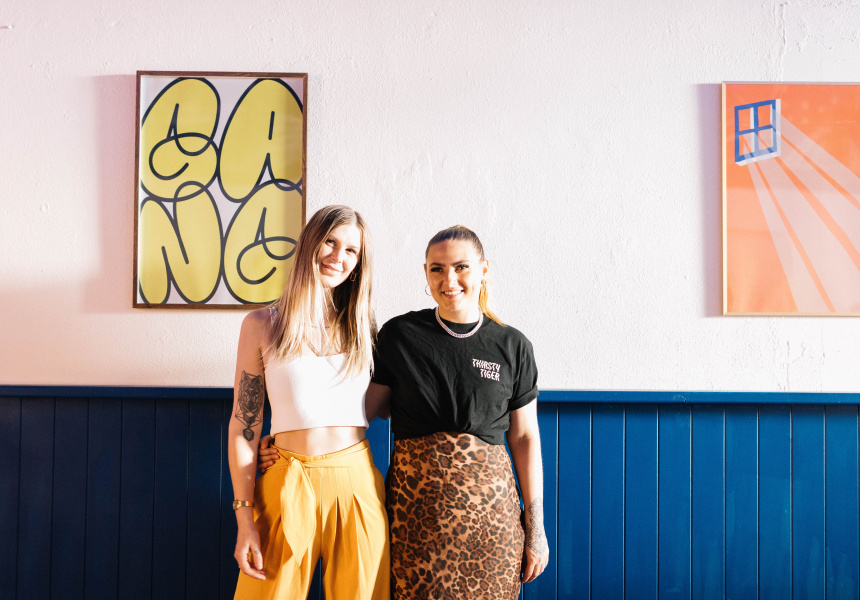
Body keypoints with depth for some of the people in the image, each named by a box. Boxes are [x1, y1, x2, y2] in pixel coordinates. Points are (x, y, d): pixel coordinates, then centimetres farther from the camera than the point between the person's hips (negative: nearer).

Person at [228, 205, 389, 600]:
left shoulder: (363, 328, 8)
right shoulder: (262, 325, 0)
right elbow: (243, 426, -1)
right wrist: (245, 516, -4)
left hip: (357, 482, 2)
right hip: (290, 485, -2)